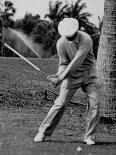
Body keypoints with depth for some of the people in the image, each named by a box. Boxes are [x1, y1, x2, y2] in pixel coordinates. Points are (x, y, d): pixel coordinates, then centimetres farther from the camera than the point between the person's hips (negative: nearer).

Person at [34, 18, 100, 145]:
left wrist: (61, 77, -29)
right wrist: (58, 75, -25)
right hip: (72, 76, 1)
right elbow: (64, 63, -4)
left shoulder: (86, 39, -23)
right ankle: (43, 132, -1)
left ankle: (89, 137, 1)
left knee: (94, 105, -11)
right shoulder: (61, 43, -11)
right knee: (60, 103, -9)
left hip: (89, 76, -1)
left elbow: (77, 62, -27)